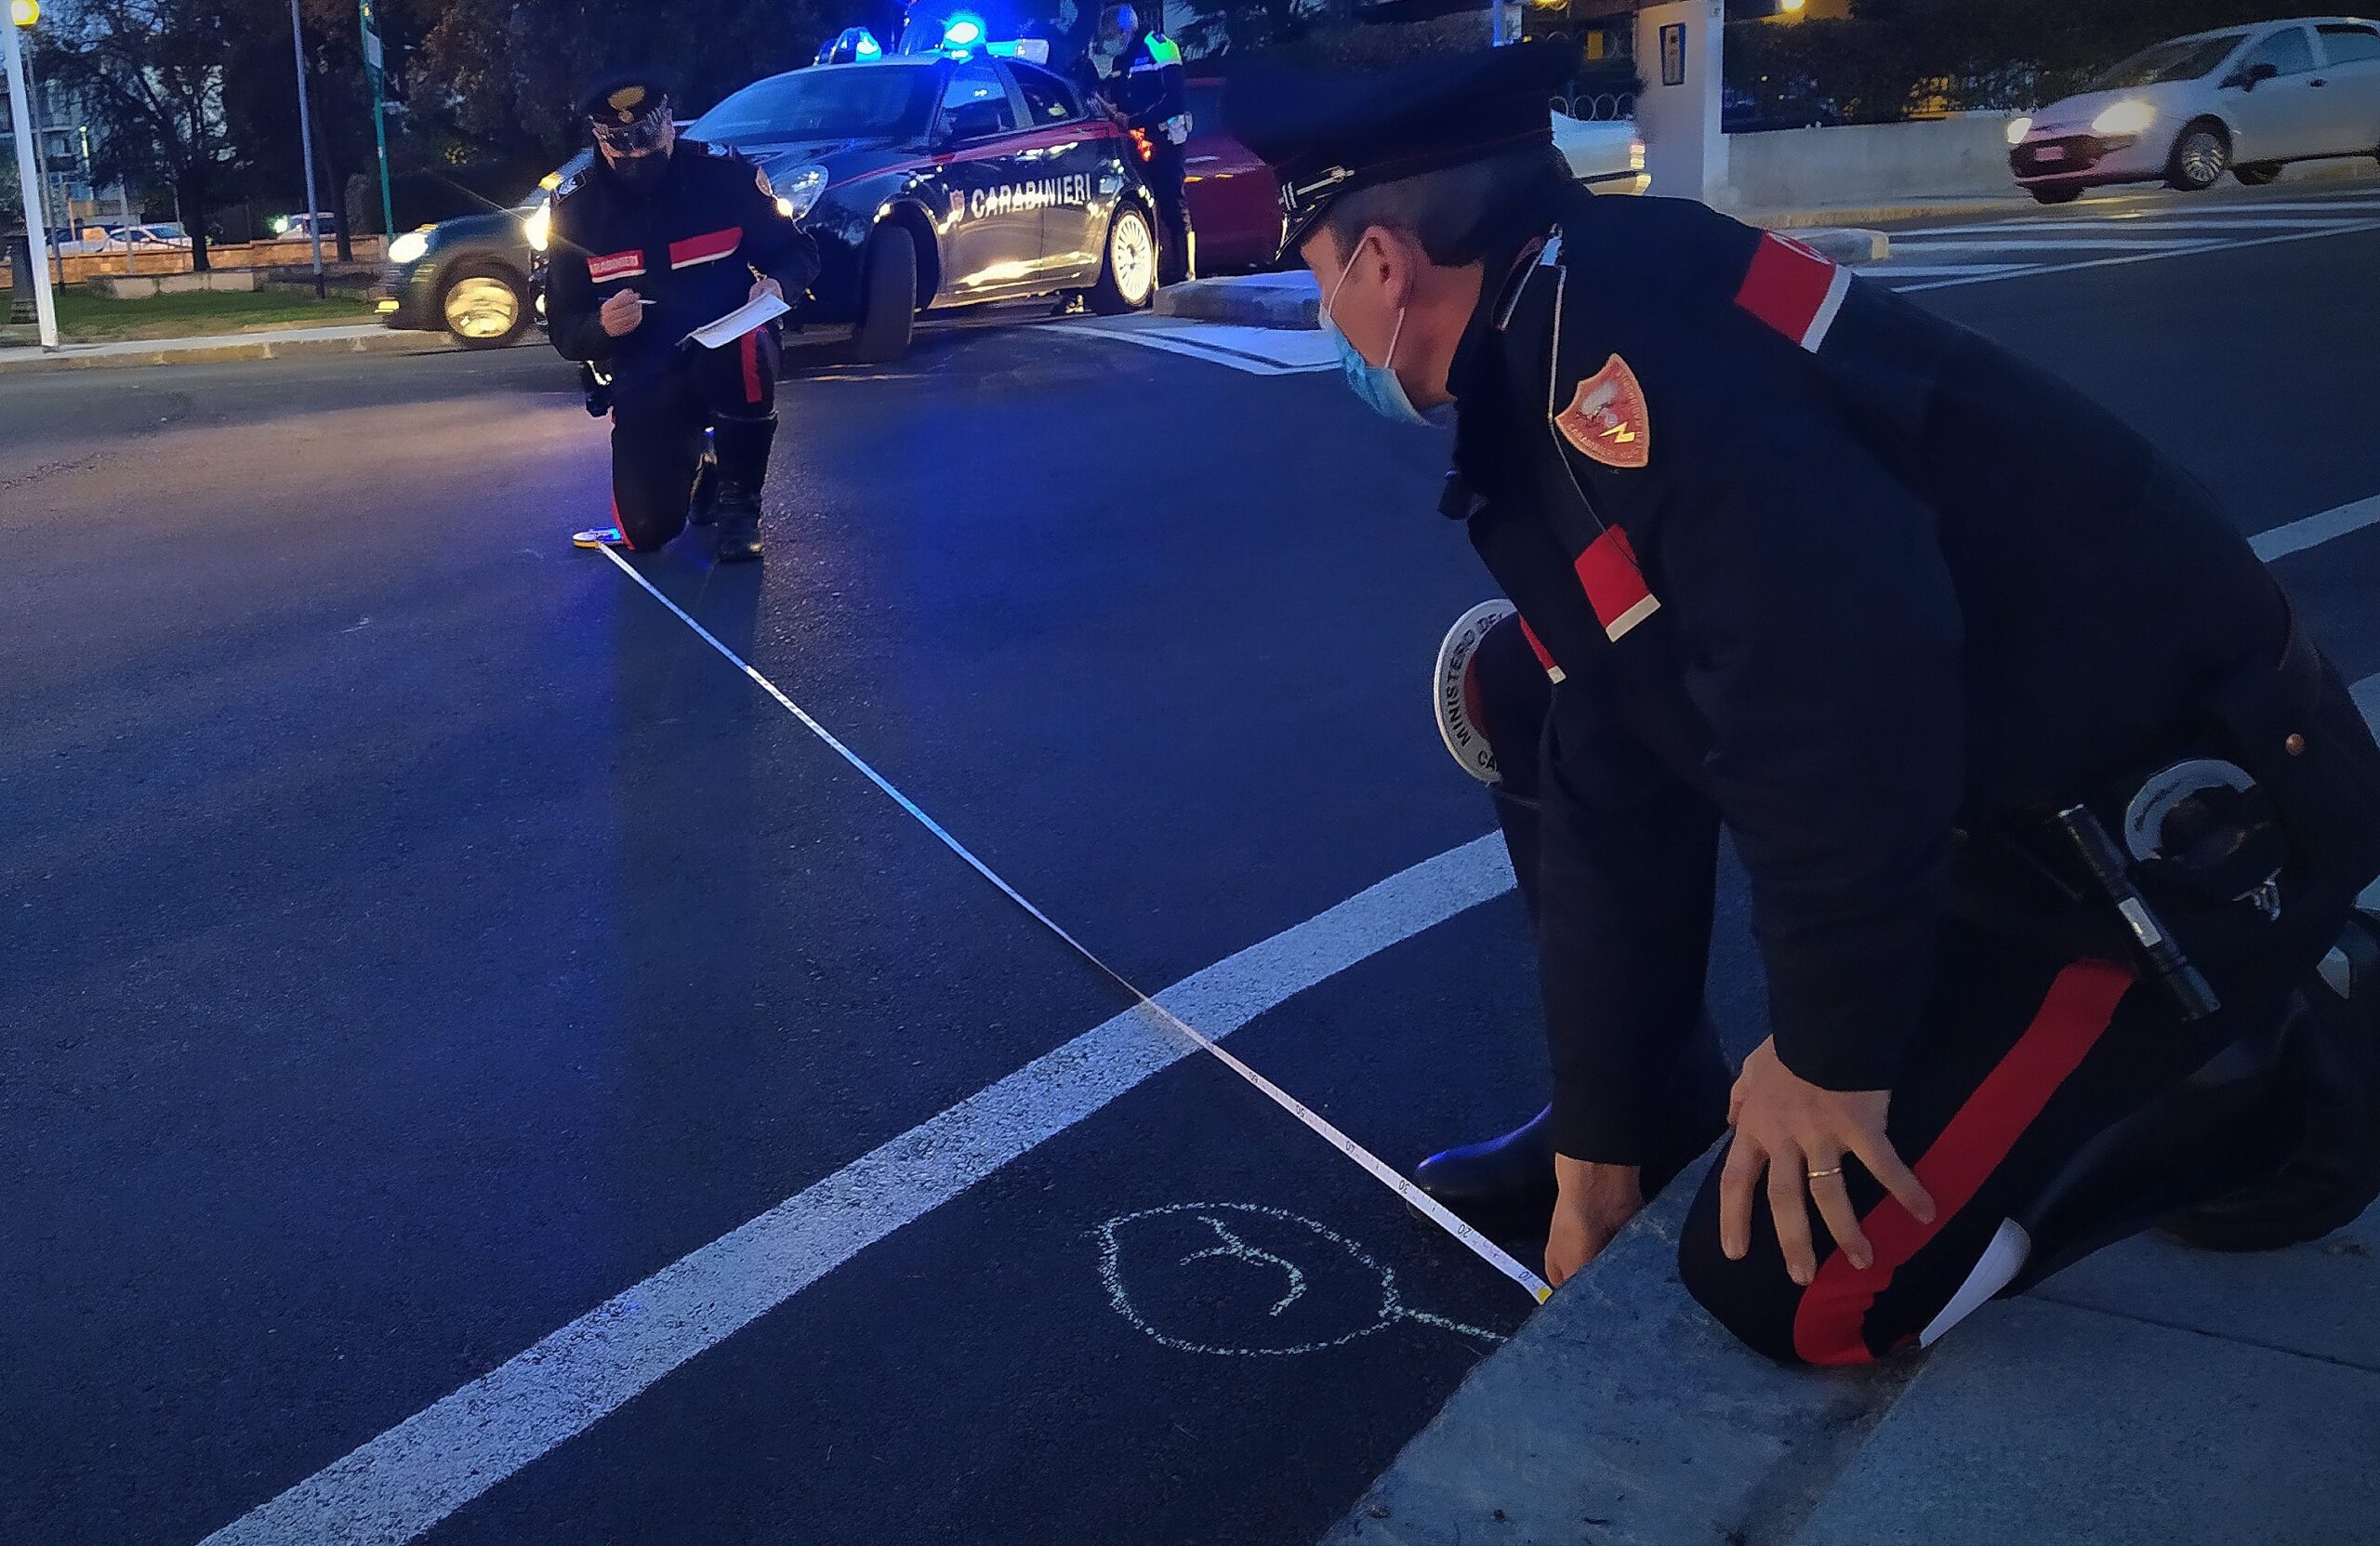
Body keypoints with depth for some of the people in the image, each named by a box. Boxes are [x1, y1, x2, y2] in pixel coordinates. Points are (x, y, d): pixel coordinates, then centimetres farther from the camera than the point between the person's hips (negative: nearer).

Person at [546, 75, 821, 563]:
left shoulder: (725, 174, -8)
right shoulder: (576, 208, -4)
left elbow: (799, 252, 3)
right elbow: (565, 329, -2)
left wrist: (779, 283, -21)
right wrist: (601, 326, -27)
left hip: (729, 350, -1)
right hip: (644, 382, 1)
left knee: (749, 344, -39)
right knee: (646, 528, -16)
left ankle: (737, 500, -15)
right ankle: (690, 448, 22)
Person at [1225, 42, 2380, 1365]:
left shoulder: (1609, 307, -22)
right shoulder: (1542, 407, 9)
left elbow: (1840, 682, -34)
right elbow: (1619, 811, 12)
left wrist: (1834, 1049, -21)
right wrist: (1604, 1143, 15)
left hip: (2190, 834, -9)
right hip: (2011, 816, 9)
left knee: (1791, 1288, -7)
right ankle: (1661, 1104, 19)